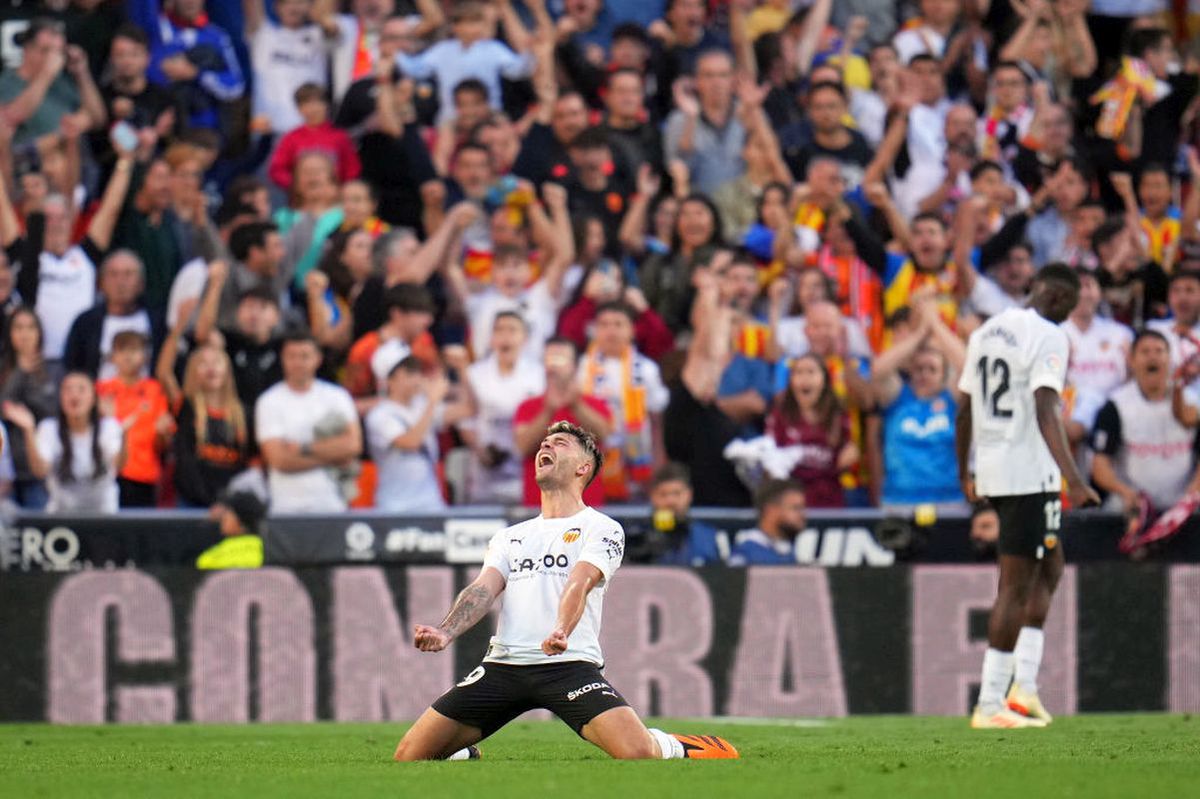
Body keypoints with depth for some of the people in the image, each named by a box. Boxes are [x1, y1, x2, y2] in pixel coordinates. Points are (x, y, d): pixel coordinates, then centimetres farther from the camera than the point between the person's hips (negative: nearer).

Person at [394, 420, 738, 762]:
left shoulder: (601, 528, 8)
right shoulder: (509, 537, 24)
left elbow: (579, 584, -11)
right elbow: (484, 589, 9)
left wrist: (561, 632, -32)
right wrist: (444, 633, -12)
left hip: (569, 665, -4)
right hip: (501, 666, 4)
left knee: (638, 753, -26)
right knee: (410, 756, -6)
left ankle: (672, 749, 10)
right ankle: (466, 760, 26)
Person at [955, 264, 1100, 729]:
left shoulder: (987, 332, 13)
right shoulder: (1048, 337, -12)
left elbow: (964, 411, 18)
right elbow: (1045, 413, -24)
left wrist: (964, 474, 30)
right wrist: (1073, 479, -30)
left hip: (990, 474, 8)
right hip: (1030, 474, -8)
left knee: (1049, 569, 20)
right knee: (1016, 588, -3)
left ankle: (1024, 687, 11)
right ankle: (990, 704, -3)